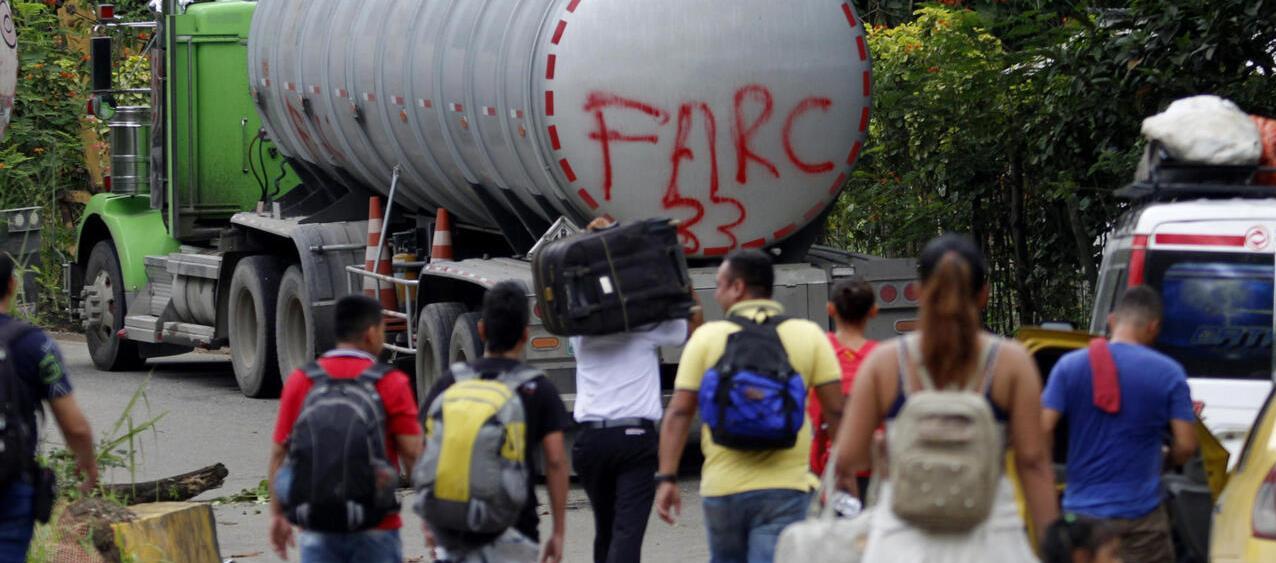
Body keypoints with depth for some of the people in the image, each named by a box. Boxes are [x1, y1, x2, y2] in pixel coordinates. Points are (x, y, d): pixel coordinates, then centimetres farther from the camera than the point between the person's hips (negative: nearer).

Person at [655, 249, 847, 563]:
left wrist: (667, 478, -3)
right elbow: (836, 411, -1)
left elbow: (678, 413, -4)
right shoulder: (809, 336, 2)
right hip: (785, 488, -1)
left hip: (721, 487, 1)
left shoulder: (707, 337, 1)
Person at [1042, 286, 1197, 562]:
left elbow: (1041, 431, -6)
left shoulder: (1069, 366, -1)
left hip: (1081, 510, 2)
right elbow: (1185, 446, -5)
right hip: (1141, 516, -2)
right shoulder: (1169, 373, -4)